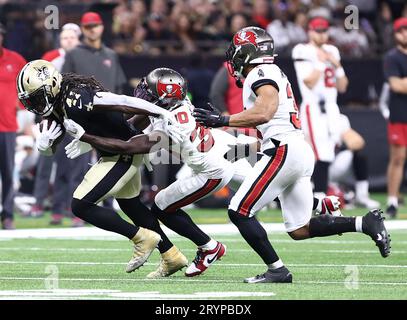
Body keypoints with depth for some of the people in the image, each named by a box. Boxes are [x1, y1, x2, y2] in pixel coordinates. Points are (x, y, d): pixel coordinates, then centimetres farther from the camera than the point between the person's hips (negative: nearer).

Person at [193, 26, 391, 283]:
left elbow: (263, 114, -23)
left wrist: (223, 121, -19)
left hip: (284, 151, -10)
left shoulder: (262, 74, -7)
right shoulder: (275, 74, 23)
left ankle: (277, 270, -6)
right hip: (302, 152, 10)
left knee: (240, 212, -5)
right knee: (300, 230, 10)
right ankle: (365, 223, 2)